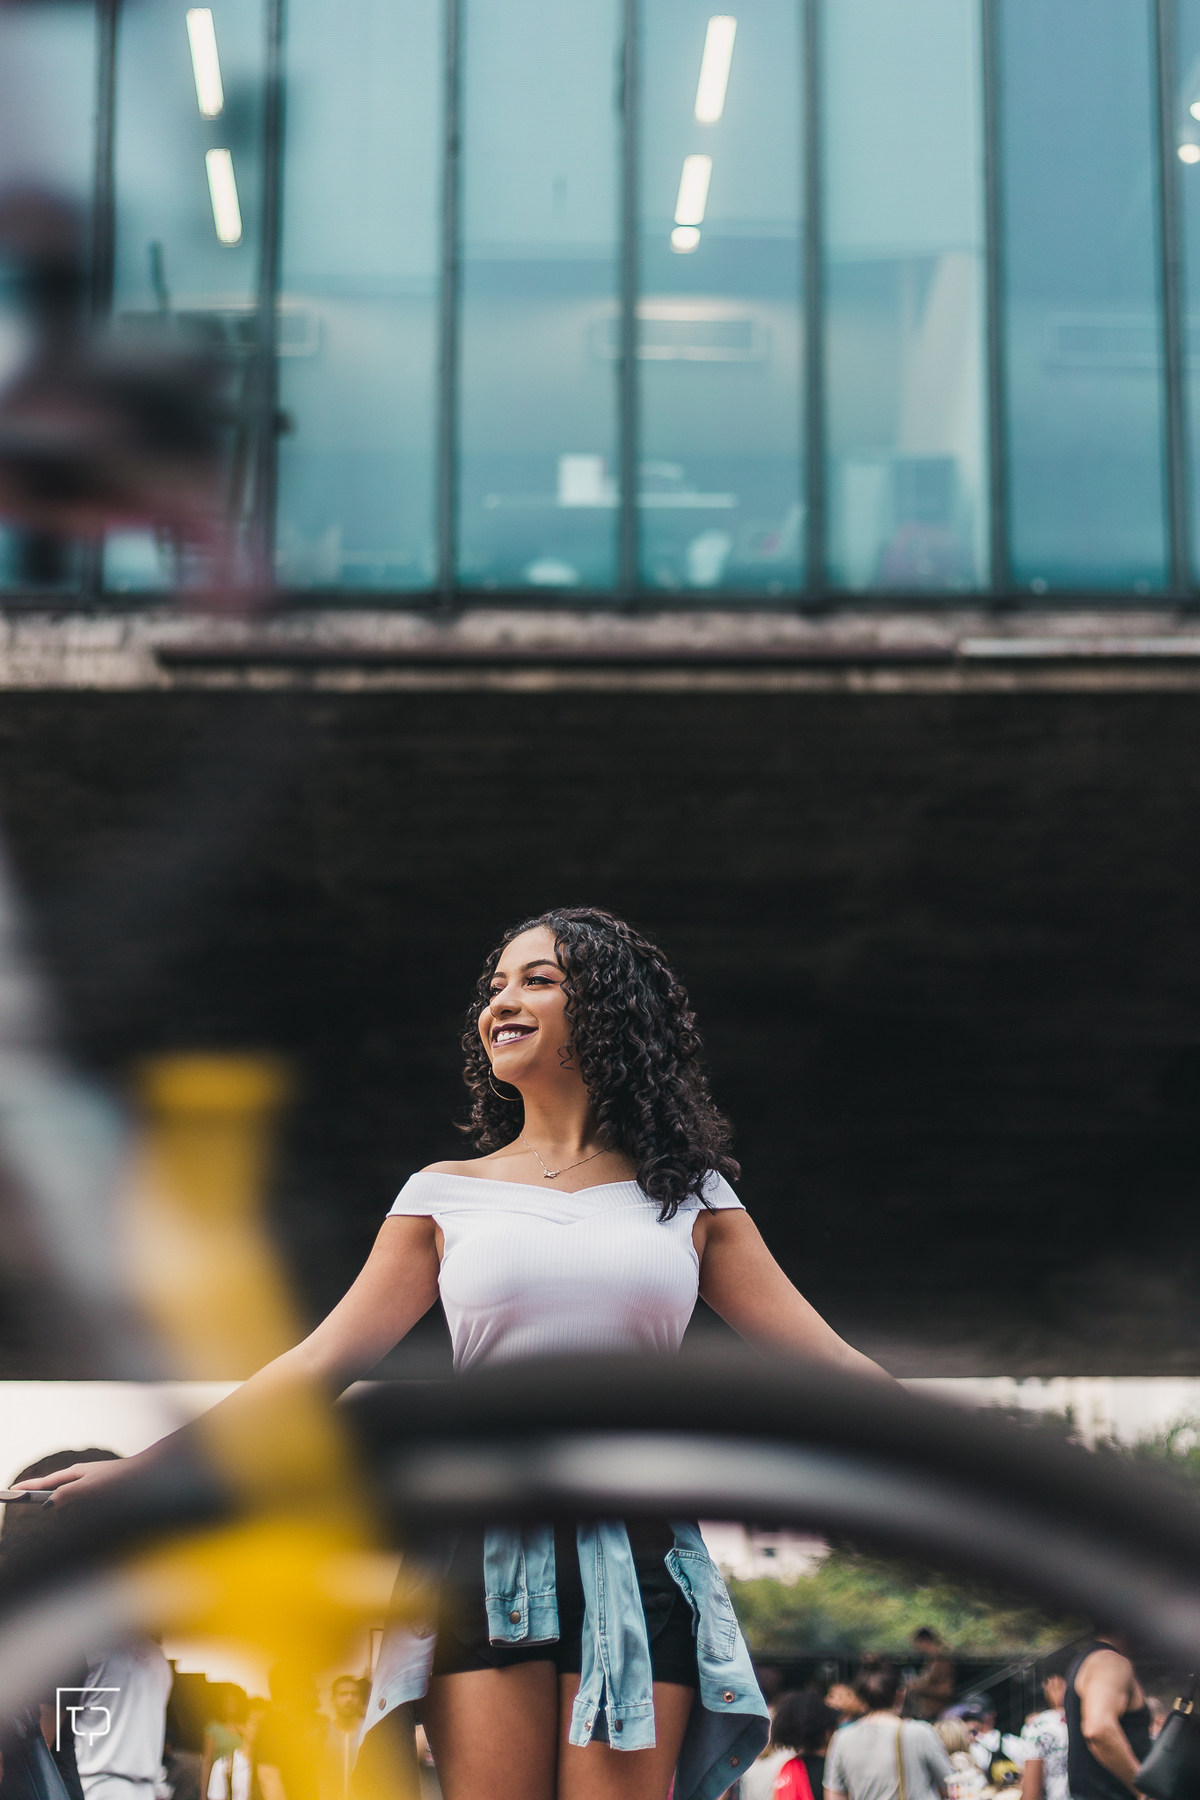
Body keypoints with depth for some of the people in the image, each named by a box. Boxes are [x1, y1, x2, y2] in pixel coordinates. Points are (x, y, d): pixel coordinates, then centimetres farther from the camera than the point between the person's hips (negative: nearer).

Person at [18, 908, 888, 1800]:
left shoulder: (686, 1196, 10)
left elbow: (822, 1360, 8)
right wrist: (140, 1473, -1)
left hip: (640, 1561, 0)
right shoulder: (449, 1196, 11)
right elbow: (323, 1361, 6)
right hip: (488, 1552, 1)